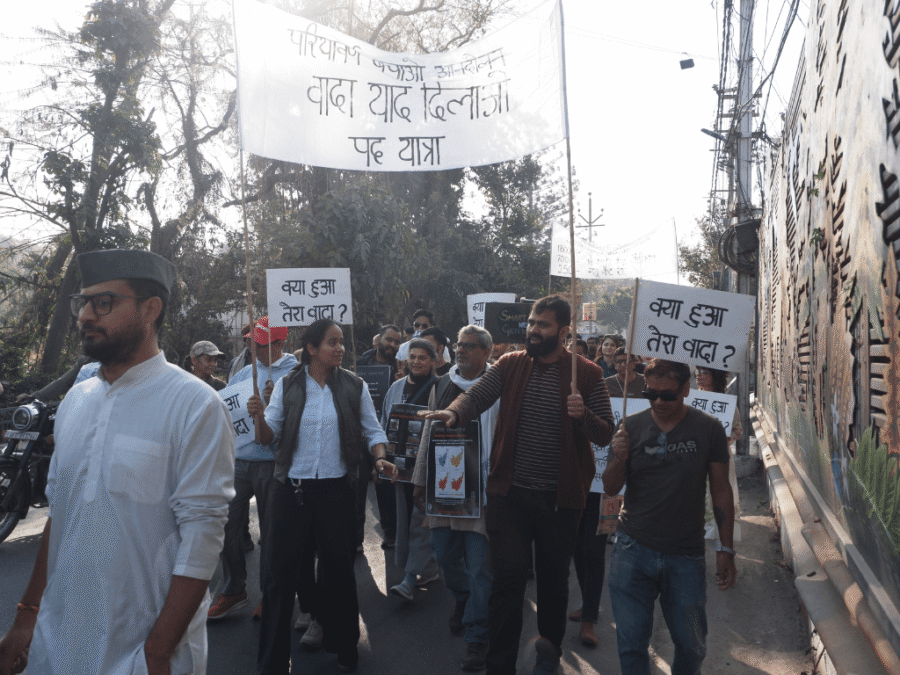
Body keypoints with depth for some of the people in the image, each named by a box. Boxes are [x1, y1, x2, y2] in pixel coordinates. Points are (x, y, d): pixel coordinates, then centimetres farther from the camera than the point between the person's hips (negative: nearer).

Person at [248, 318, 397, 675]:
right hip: (291, 488, 0)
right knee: (281, 571, 3)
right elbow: (269, 435, 1)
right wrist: (258, 415, -19)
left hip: (336, 489, 1)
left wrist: (381, 458, -13)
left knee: (337, 568, 13)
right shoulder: (287, 385, 1)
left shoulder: (354, 387, 2)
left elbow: (372, 431, 5)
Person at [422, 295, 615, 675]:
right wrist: (453, 412, -30)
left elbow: (605, 435, -2)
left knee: (553, 579, 17)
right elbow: (475, 396, -9)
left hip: (560, 498, 0)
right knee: (508, 579, 0)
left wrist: (584, 415, -22)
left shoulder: (587, 373, -2)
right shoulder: (510, 364, 2)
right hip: (509, 493, 0)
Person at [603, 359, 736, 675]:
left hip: (686, 556, 0)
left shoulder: (709, 430, -3)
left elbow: (721, 491, 4)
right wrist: (619, 459, -18)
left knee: (691, 646, 11)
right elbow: (610, 488, 3)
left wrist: (726, 550, 2)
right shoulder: (631, 427, -1)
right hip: (633, 550, 1)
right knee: (631, 643, 7)